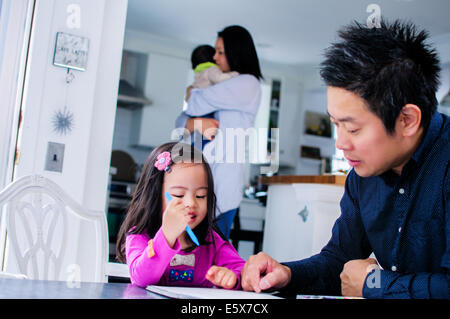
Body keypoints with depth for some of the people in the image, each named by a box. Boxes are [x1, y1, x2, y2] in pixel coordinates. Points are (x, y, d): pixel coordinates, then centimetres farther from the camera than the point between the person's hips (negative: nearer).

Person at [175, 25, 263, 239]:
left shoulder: (247, 83, -4)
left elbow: (196, 104, -9)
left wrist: (191, 93, 15)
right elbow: (180, 120, 16)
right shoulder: (222, 88, 22)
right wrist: (195, 124, -7)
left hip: (222, 183, -8)